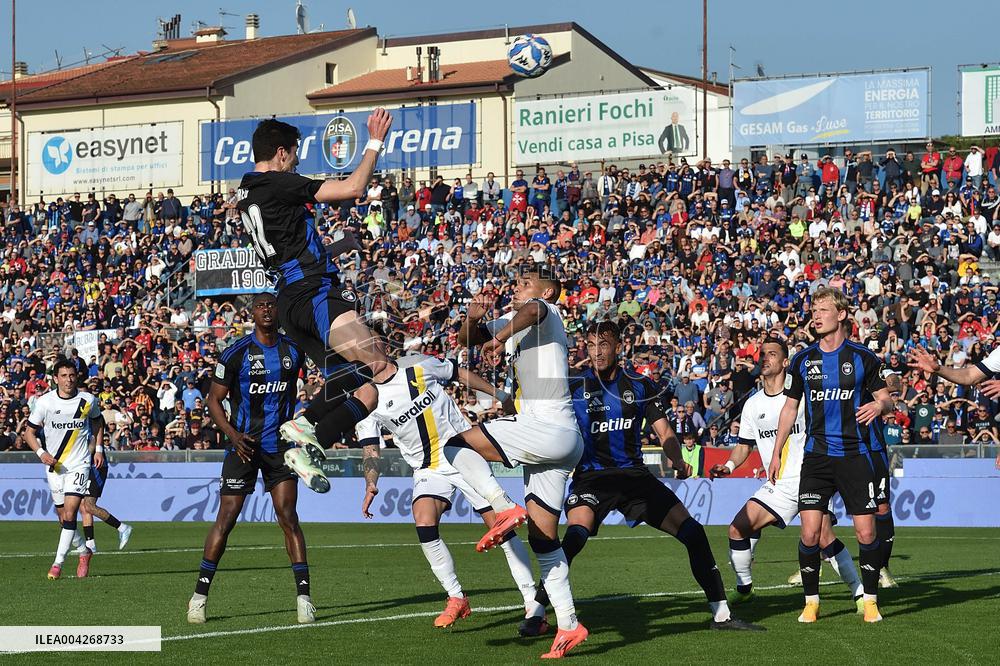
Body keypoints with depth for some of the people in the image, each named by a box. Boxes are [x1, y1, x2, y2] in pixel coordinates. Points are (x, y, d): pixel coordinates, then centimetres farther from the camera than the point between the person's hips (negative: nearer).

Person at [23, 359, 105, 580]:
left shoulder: (88, 400, -3)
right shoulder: (44, 402, -6)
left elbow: (98, 422, 18)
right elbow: (29, 432, 1)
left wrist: (98, 449, 8)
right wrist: (41, 453, -14)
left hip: (79, 464, -2)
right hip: (54, 465, 2)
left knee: (69, 513, -15)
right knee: (63, 517, 9)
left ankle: (58, 563, -12)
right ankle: (85, 551, 32)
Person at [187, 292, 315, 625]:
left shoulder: (293, 351, 5)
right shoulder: (236, 353, -9)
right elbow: (214, 400, -4)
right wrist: (233, 435, -18)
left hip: (280, 446, 3)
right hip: (244, 445, -3)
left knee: (288, 517, -6)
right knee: (226, 518, -3)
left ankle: (303, 597, -4)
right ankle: (199, 596, 5)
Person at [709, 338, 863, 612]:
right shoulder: (752, 404, 12)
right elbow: (744, 445, 20)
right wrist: (728, 466, 3)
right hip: (777, 486, 5)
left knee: (823, 538, -21)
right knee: (738, 529, -5)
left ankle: (859, 592, -11)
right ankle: (744, 589, 13)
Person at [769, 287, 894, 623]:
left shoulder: (863, 357, 0)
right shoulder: (803, 360, 6)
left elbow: (886, 400, 6)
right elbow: (790, 407, 14)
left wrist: (879, 406, -18)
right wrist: (776, 453, 11)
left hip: (855, 455, -1)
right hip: (817, 455, 1)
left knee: (866, 534, -4)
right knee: (810, 533, -8)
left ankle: (871, 601, 12)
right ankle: (811, 601, 6)